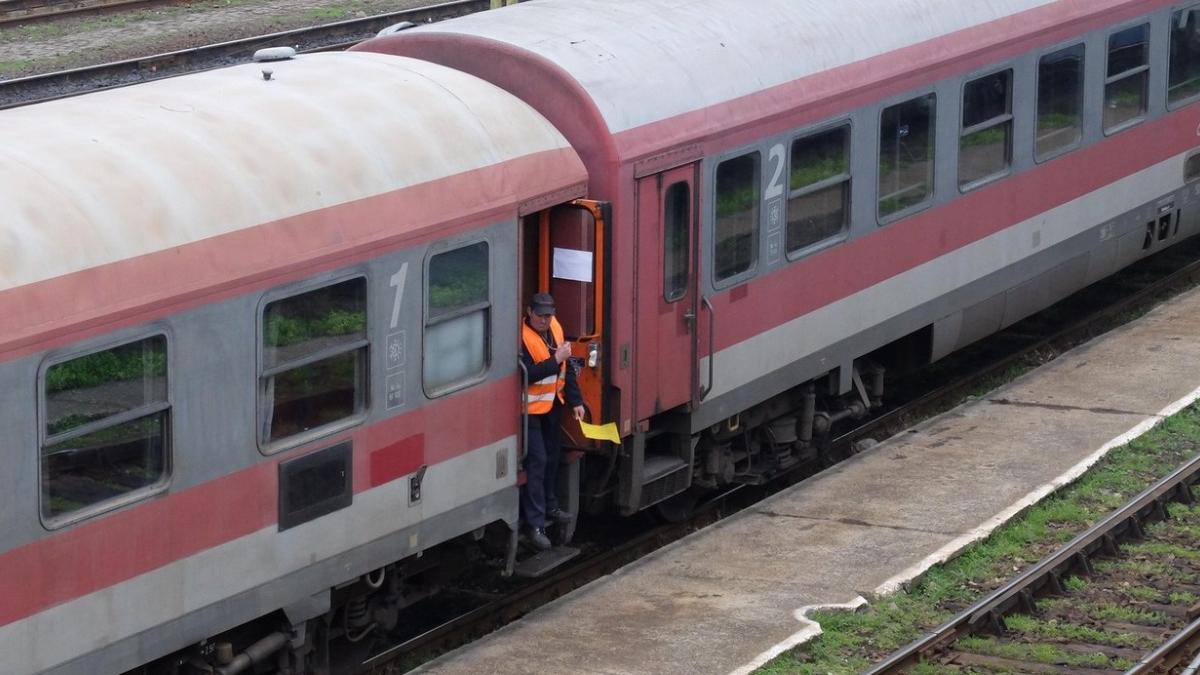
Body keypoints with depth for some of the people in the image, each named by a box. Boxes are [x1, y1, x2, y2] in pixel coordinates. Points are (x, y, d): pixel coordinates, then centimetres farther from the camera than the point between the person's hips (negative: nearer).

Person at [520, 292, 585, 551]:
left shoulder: (554, 328, 3)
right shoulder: (521, 337, -21)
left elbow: (566, 368, 10)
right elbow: (526, 373, -30)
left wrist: (575, 400, 8)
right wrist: (555, 360, -30)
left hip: (550, 404, 8)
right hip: (529, 408, -8)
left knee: (552, 455, 20)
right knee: (536, 460, -10)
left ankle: (550, 506, 39)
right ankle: (534, 524, -8)